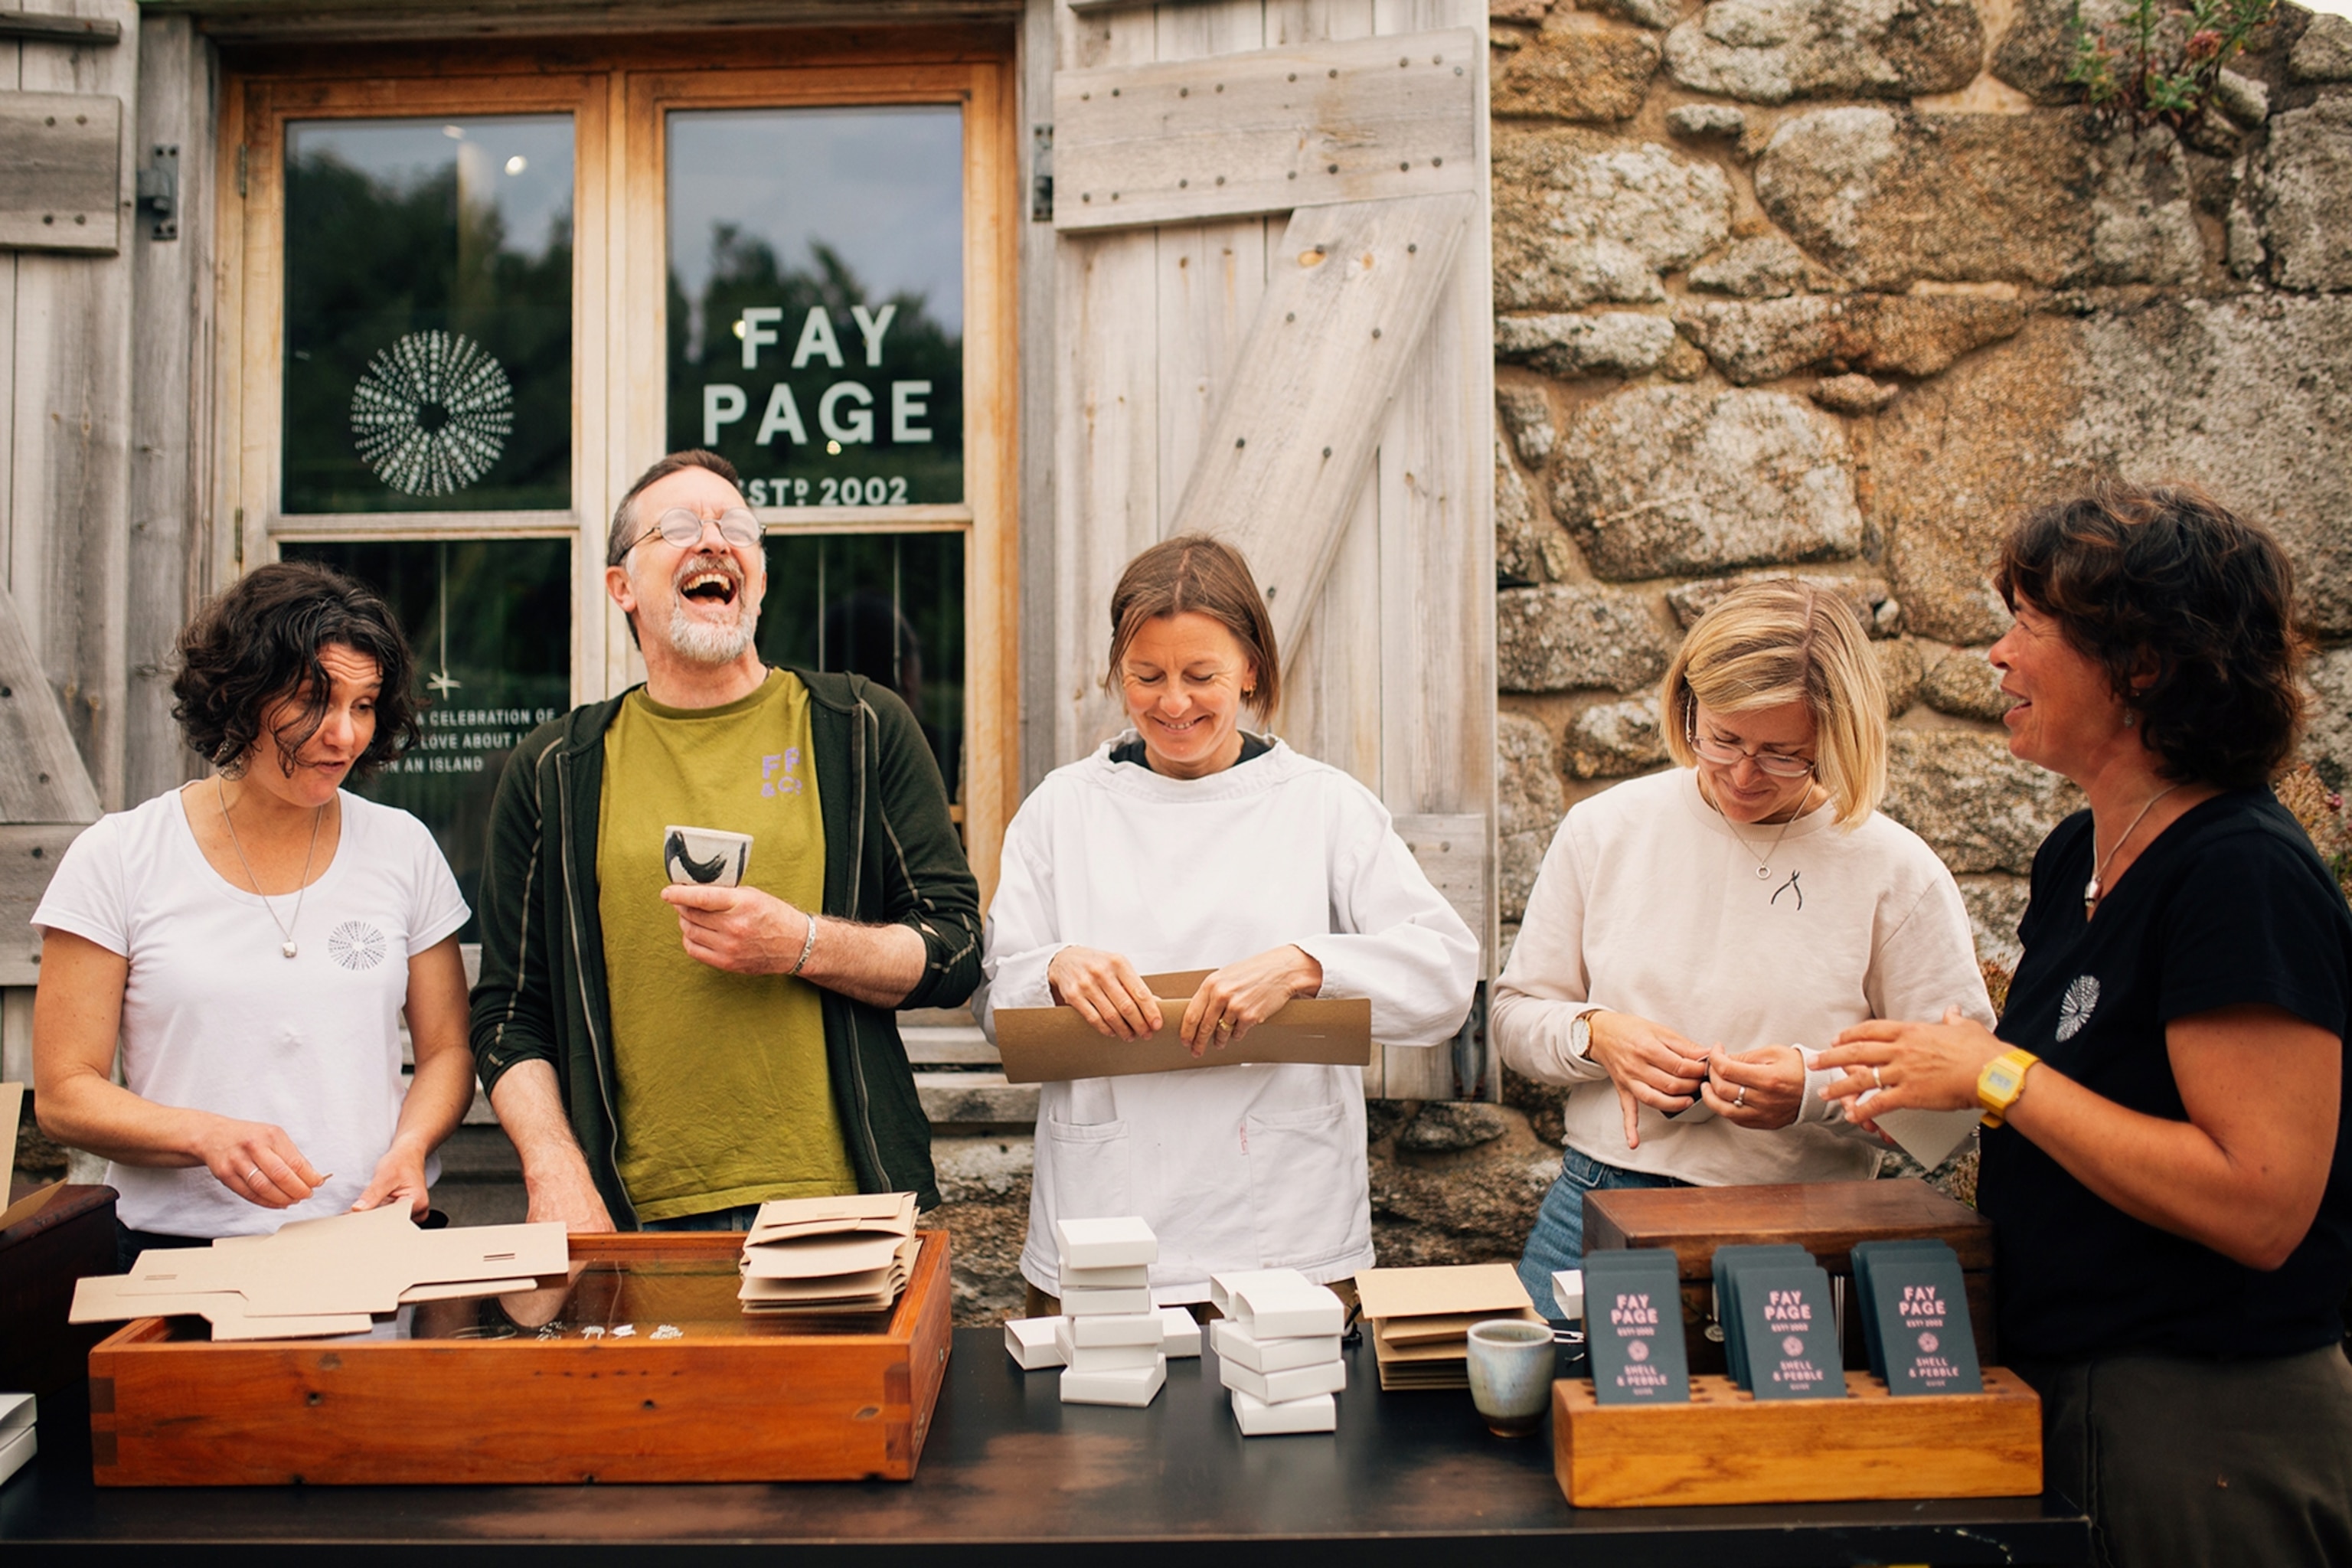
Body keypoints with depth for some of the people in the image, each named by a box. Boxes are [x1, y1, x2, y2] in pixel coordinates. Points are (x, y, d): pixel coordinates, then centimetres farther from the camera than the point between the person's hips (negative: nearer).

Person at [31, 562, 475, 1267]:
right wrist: (208, 1136, -15)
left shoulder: (403, 849, 8)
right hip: (184, 1252, -1)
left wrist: (410, 1145, -6)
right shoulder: (119, 858, 2)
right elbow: (64, 1094, 2)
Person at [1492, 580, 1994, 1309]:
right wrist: (1596, 1037, -10)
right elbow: (1516, 1012, 10)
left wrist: (1819, 1087, -18)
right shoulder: (1603, 829, 3)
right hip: (1599, 1215, 2)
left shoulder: (1896, 871, -4)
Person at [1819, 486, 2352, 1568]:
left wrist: (2000, 1076, -22)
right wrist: (1937, 1071, 1)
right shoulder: (2077, 854, 6)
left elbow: (2261, 1206, -26)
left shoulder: (2247, 878, -20)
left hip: (2203, 1425, -8)